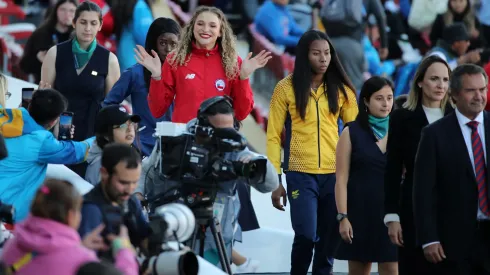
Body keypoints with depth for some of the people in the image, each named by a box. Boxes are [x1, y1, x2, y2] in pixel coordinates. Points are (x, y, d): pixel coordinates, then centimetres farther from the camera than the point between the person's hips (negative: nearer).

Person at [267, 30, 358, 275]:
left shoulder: (341, 89, 7)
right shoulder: (287, 88, 1)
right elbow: (274, 136, 1)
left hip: (335, 174, 3)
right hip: (300, 174, -2)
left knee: (330, 238, 5)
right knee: (306, 235, -11)